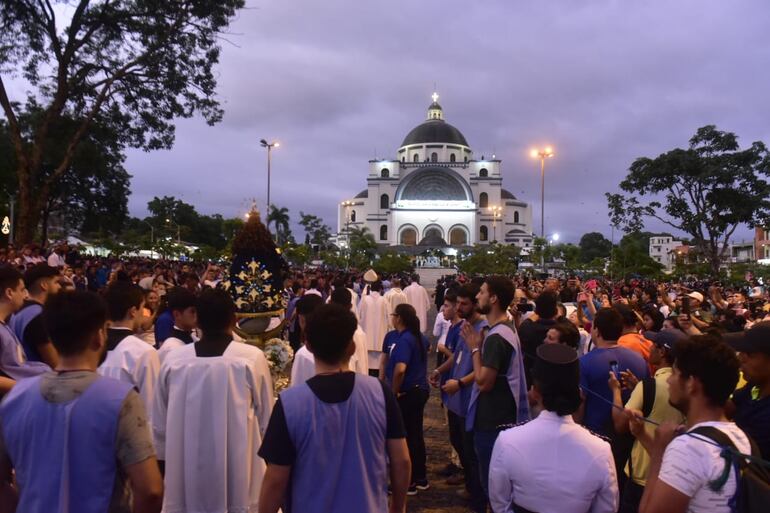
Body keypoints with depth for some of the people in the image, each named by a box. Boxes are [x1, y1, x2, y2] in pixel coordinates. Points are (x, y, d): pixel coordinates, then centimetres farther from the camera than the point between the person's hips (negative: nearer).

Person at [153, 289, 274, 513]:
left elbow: (159, 423, 5)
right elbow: (266, 419, -3)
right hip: (238, 475, -2)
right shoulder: (252, 358, -13)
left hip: (187, 479, 3)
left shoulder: (173, 359, -6)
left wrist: (165, 460, 20)